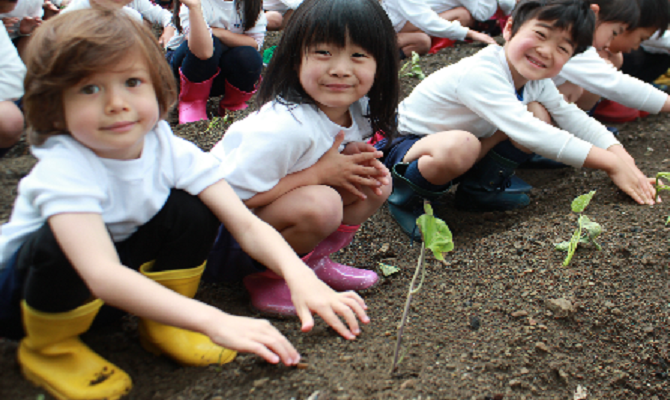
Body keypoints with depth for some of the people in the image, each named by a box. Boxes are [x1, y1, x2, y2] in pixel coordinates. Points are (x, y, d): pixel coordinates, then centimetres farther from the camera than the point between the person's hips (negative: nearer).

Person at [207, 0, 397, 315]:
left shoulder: (358, 111, -7)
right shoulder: (284, 125, -31)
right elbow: (234, 193, -30)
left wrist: (353, 155, -14)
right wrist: (319, 173, -26)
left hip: (271, 215, 8)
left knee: (377, 183, -3)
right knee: (321, 204, -34)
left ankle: (313, 259, 4)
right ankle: (266, 276, -10)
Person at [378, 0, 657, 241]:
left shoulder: (535, 80, -4)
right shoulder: (481, 73, -31)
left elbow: (572, 117, 1)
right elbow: (528, 134, -37)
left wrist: (621, 156, -15)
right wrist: (610, 164, -32)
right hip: (407, 147, -7)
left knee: (538, 113, -6)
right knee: (459, 146, -42)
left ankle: (480, 188, 2)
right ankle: (405, 195, -13)